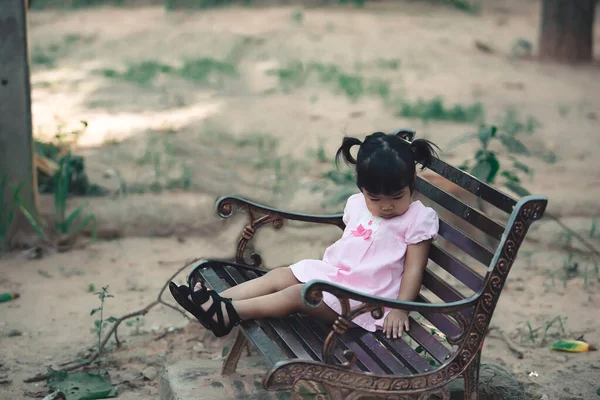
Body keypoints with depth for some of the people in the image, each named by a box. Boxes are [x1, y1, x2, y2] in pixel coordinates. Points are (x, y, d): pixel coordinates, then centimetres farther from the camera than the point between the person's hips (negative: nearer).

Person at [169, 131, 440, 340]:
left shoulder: (418, 219, -10)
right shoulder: (357, 205, 9)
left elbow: (414, 268, -12)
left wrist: (400, 309, -21)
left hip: (362, 297, -7)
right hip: (331, 271, 7)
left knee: (296, 294, -21)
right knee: (278, 276, -7)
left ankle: (228, 313, -25)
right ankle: (217, 301, -16)